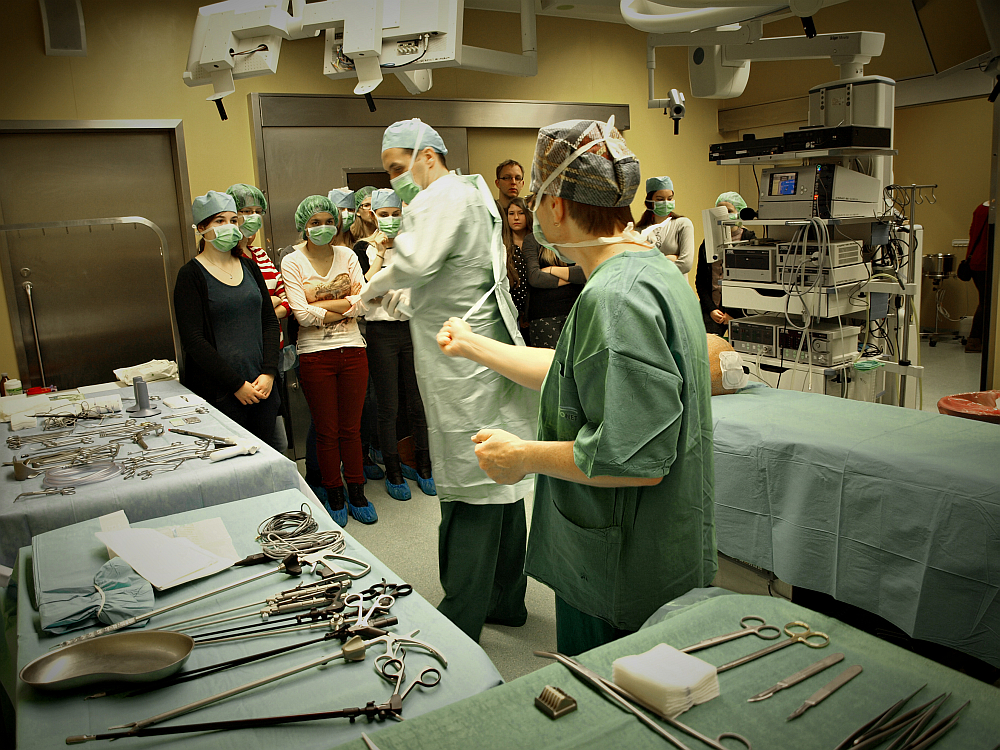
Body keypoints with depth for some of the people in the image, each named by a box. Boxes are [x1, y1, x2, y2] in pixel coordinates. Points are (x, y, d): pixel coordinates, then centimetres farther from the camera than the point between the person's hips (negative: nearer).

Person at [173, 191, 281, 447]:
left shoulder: (248, 266, 12)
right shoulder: (191, 275, -4)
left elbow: (269, 321, 10)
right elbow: (193, 340, -10)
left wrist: (268, 372, -4)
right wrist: (236, 384, -14)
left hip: (262, 387, 5)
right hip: (219, 392, -5)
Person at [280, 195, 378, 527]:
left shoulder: (348, 256, 7)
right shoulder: (292, 262, -1)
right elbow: (302, 314, -12)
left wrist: (319, 302, -12)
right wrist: (346, 304, -10)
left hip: (352, 350, 2)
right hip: (315, 354, -2)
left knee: (351, 428, 11)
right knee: (327, 431, 8)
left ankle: (356, 493, 25)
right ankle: (334, 497, 24)